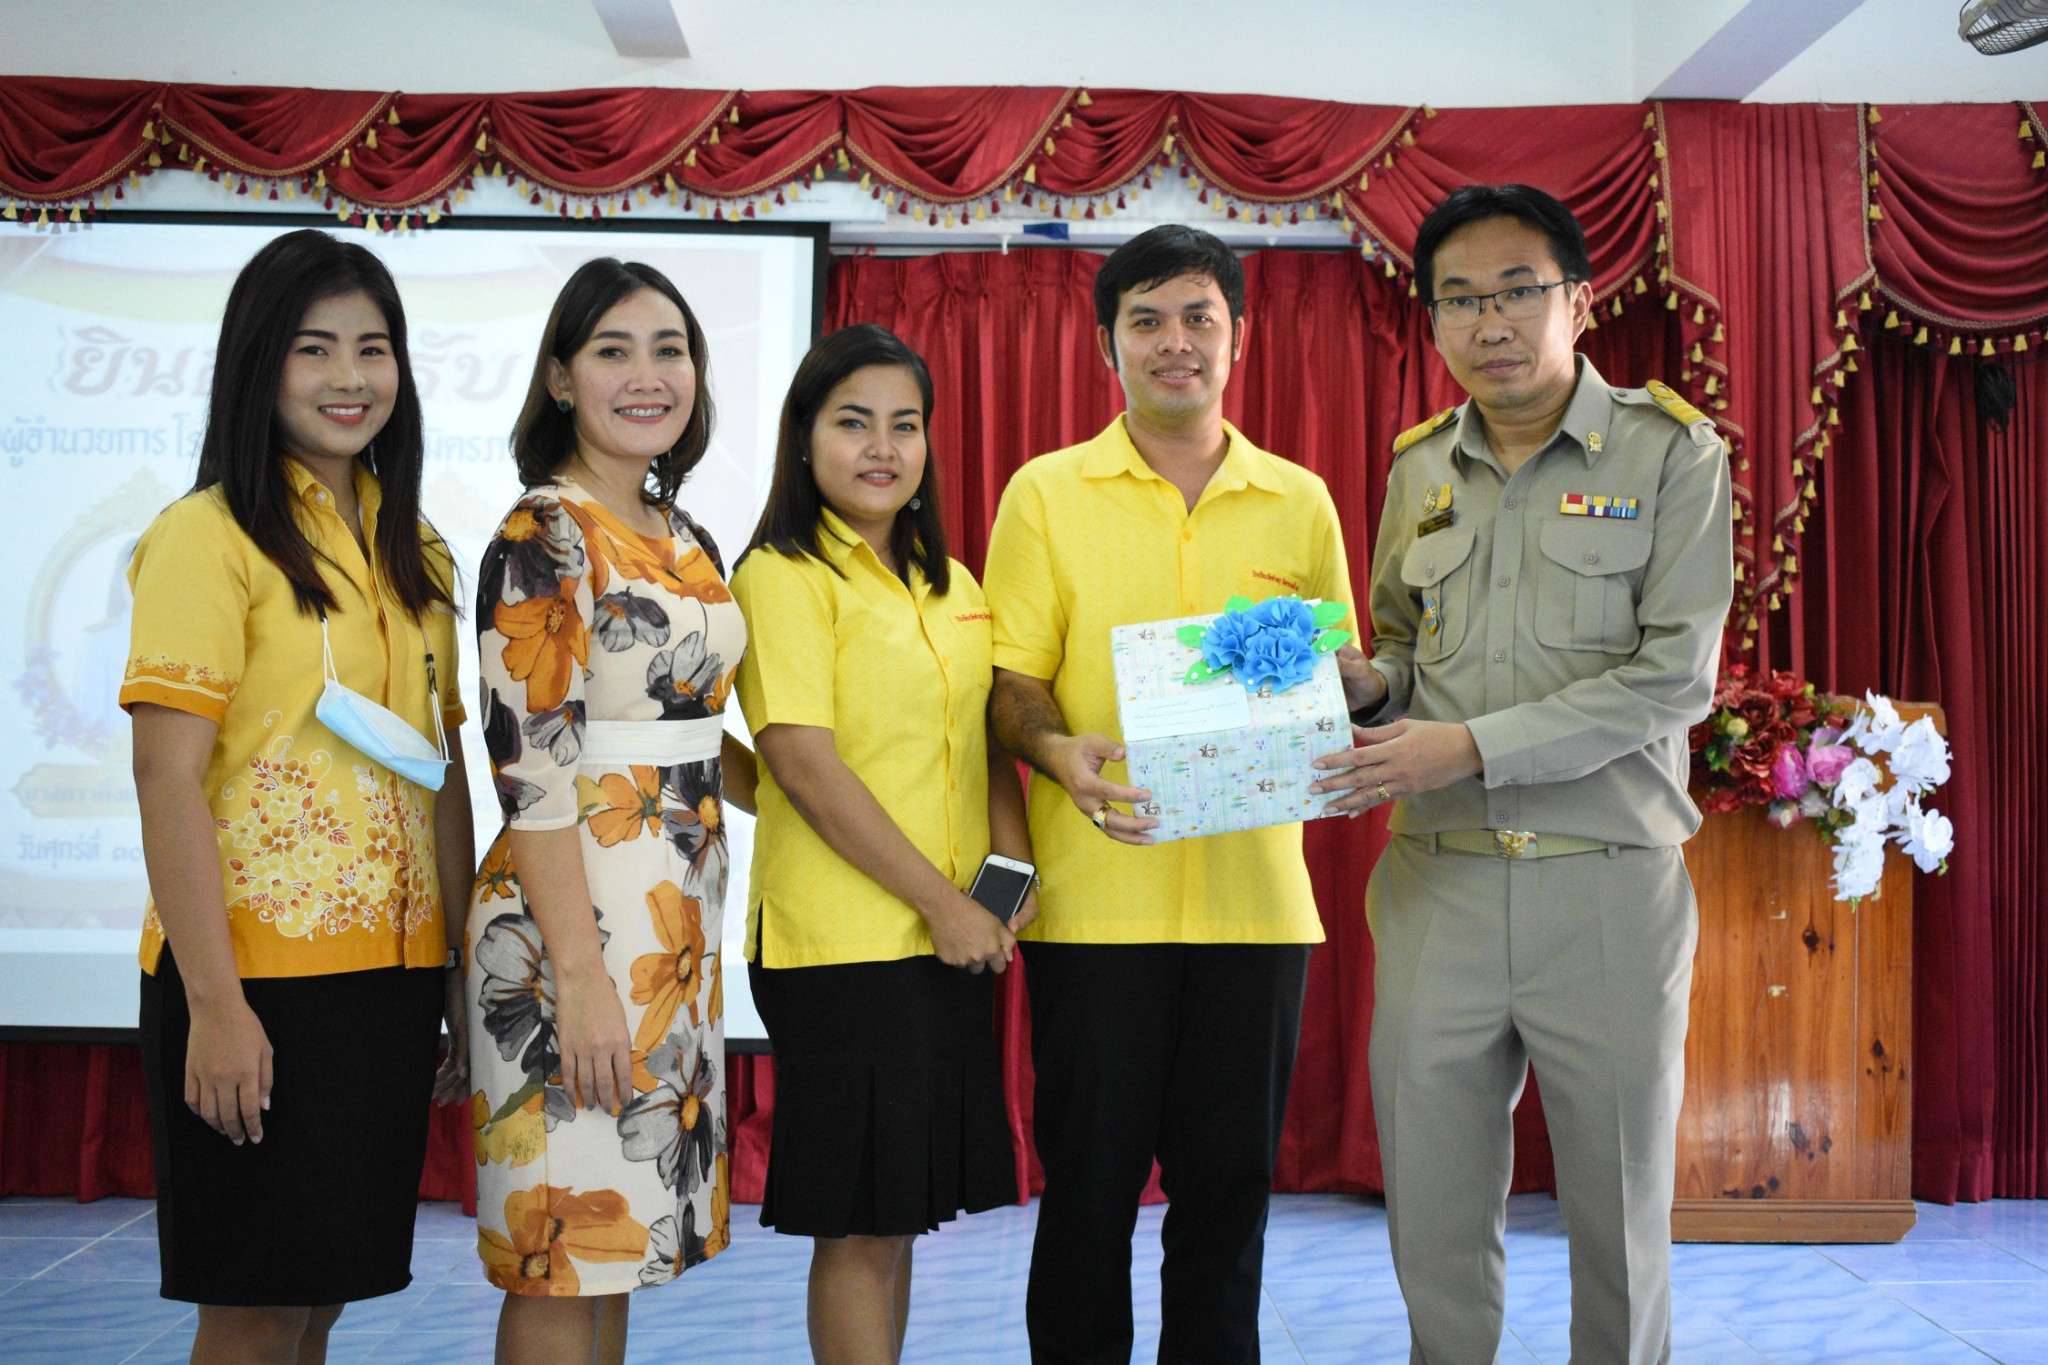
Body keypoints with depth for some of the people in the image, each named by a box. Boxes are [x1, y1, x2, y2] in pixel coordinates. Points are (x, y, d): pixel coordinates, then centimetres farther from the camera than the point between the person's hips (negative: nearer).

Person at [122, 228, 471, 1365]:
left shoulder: (415, 552, 13)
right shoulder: (208, 536, -7)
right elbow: (169, 781, -13)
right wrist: (214, 1003, -18)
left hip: (392, 972, 6)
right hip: (260, 977, -6)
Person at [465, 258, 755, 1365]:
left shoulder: (685, 543, 13)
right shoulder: (541, 536, -11)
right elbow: (531, 766, -17)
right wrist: (581, 977, -20)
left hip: (677, 912, 8)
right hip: (574, 913, -8)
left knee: (618, 1237, 15)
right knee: (565, 1248, 1)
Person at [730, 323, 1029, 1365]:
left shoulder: (951, 586, 15)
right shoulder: (783, 575, -8)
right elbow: (804, 763, -16)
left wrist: (1013, 867, 0)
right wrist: (942, 902, -15)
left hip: (952, 936, 7)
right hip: (842, 939, -7)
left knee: (900, 1211, 13)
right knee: (861, 1220, 0)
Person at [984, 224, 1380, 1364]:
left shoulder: (1300, 502, 11)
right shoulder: (1046, 494, 4)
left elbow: (1339, 675, 15)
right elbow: (1012, 682, 1)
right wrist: (1058, 750, -20)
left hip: (1257, 895, 2)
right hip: (1096, 897, -2)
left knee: (1230, 1187, 10)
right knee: (1090, 1184, 5)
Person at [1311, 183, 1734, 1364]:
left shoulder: (1670, 451, -3)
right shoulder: (1419, 468, 10)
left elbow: (1673, 678, -12)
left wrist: (1473, 746, -18)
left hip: (1608, 884, -3)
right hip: (1437, 882, 4)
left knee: (1621, 1217, 11)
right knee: (1434, 1216, 10)